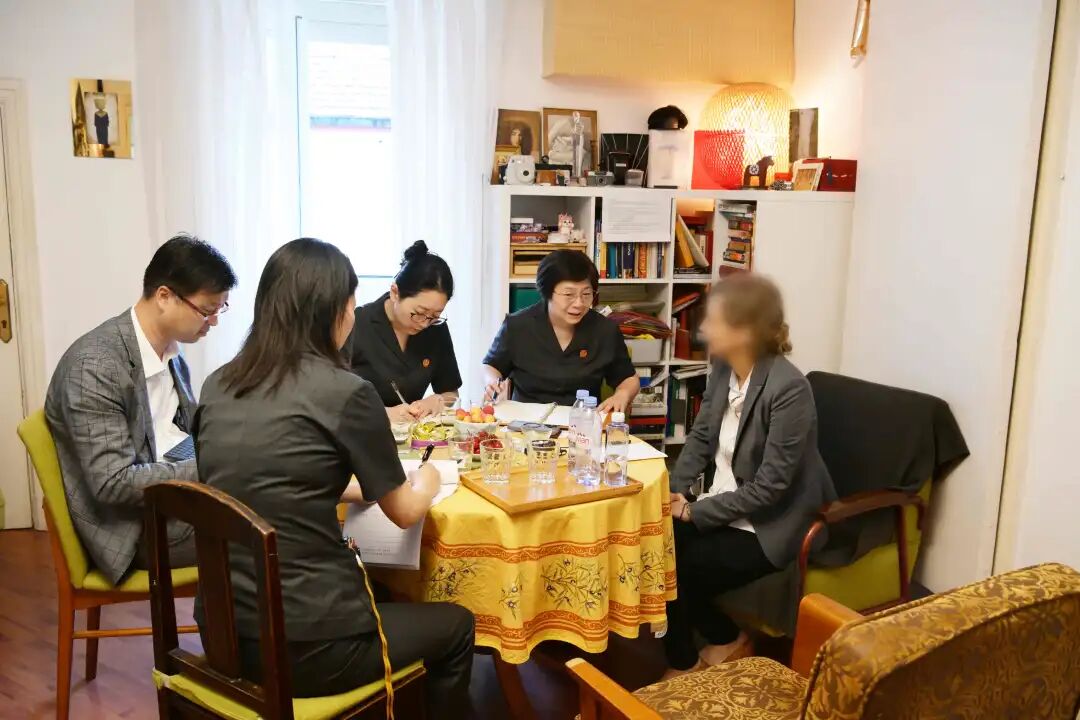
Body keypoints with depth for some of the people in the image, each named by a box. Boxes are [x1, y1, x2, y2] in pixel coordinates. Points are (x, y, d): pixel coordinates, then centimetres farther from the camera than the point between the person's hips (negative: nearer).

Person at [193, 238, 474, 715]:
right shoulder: (346, 392, -16)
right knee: (455, 625, 21)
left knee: (376, 592, 34)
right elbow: (405, 512, -1)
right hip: (306, 645, -7)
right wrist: (427, 480, 19)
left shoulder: (218, 385, 2)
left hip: (225, 632, 7)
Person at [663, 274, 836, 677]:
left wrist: (695, 512, -20)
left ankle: (683, 664, 17)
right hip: (720, 506, 8)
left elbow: (768, 487, -24)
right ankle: (726, 640, 12)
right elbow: (700, 437, 8)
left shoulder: (789, 389, -26)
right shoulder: (723, 367, -2)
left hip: (765, 527, -8)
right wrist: (675, 490, -7)